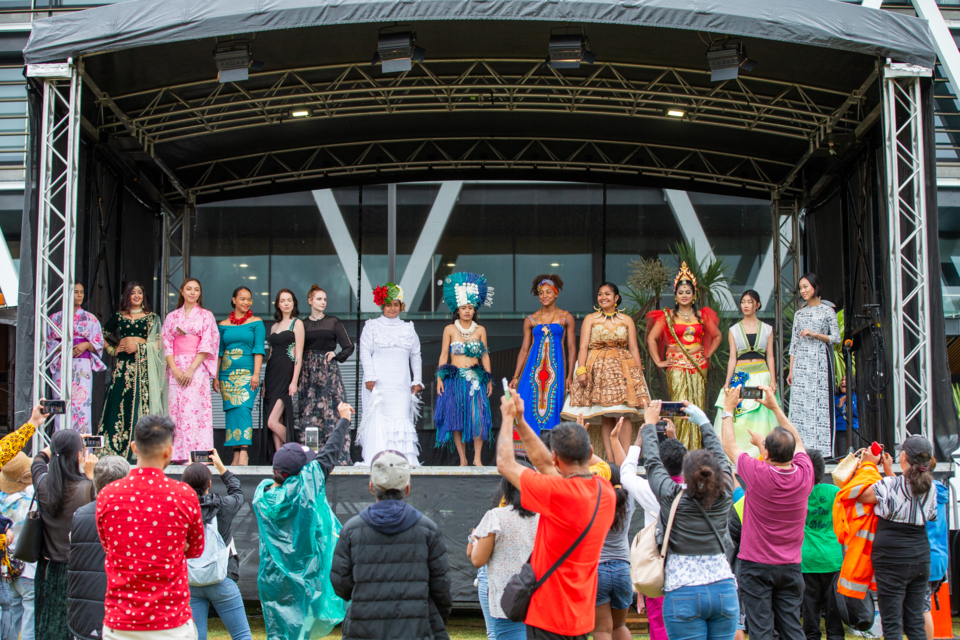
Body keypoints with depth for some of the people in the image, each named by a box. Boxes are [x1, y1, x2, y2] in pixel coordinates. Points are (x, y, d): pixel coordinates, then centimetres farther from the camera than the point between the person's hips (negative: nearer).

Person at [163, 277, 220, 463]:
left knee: (197, 409, -11)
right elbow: (167, 344, 8)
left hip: (197, 369, -3)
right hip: (176, 369, 3)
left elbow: (207, 345, -2)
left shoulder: (206, 316, 7)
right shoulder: (172, 317, 15)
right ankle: (179, 455, -3)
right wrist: (175, 369, -7)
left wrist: (191, 369, -13)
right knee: (177, 410, -3)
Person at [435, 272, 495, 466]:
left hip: (476, 378, 0)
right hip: (454, 378, 0)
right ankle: (463, 459, 6)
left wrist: (489, 379, 6)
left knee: (478, 416, -11)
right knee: (456, 418, -1)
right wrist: (439, 378, -2)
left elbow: (485, 355, 10)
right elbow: (444, 354, 6)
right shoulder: (450, 329, 5)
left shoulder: (480, 330, 9)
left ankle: (477, 458, -3)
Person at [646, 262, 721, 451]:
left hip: (698, 365, 2)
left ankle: (695, 450, 3)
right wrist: (658, 362, -2)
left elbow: (717, 336, 24)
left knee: (697, 405, -2)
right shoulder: (668, 316, 6)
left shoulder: (702, 315, 12)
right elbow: (651, 338, 4)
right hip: (676, 365, -2)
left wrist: (709, 353, 12)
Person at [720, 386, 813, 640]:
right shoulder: (804, 474, -7)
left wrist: (728, 409, 13)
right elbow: (797, 441, 15)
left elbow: (729, 445, 0)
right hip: (790, 566, 4)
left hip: (756, 564, -4)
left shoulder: (758, 474, -18)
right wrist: (775, 407, 23)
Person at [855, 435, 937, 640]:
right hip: (921, 558, 6)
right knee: (916, 622, 12)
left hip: (892, 559, -6)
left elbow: (861, 495, -2)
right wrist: (889, 470, 27)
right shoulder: (930, 487, 2)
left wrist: (869, 464, 7)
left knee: (892, 623, -1)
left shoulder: (890, 485, -15)